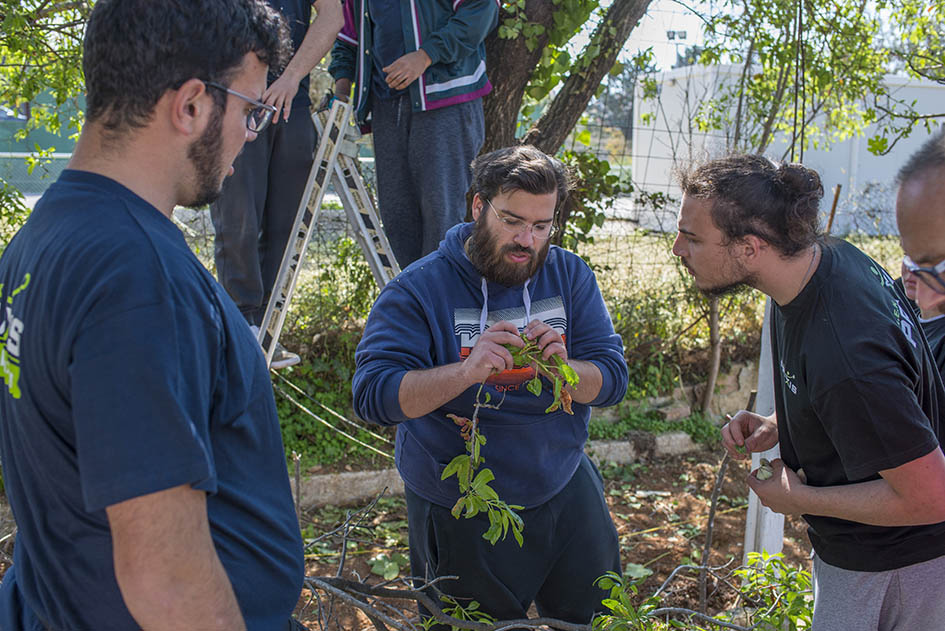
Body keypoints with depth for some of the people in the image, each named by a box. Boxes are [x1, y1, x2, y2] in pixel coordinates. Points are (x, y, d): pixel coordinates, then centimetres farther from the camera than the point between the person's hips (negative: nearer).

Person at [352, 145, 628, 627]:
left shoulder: (570, 276, -1)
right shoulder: (417, 289, -15)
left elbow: (613, 379, -6)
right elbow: (372, 396, -24)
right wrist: (466, 372, -38)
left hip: (565, 493, 4)